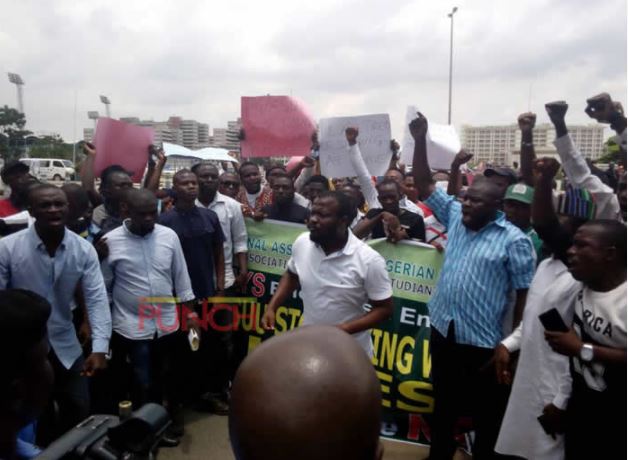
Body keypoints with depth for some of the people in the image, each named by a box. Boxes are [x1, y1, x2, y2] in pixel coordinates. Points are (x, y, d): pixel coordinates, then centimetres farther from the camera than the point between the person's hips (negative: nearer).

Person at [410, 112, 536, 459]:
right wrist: (420, 140, -9)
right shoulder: (455, 216, 2)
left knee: (486, 410, 15)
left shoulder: (513, 240, -12)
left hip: (484, 340, -5)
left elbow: (525, 294, -11)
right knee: (444, 402, 23)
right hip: (443, 329, 5)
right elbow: (424, 185, 0)